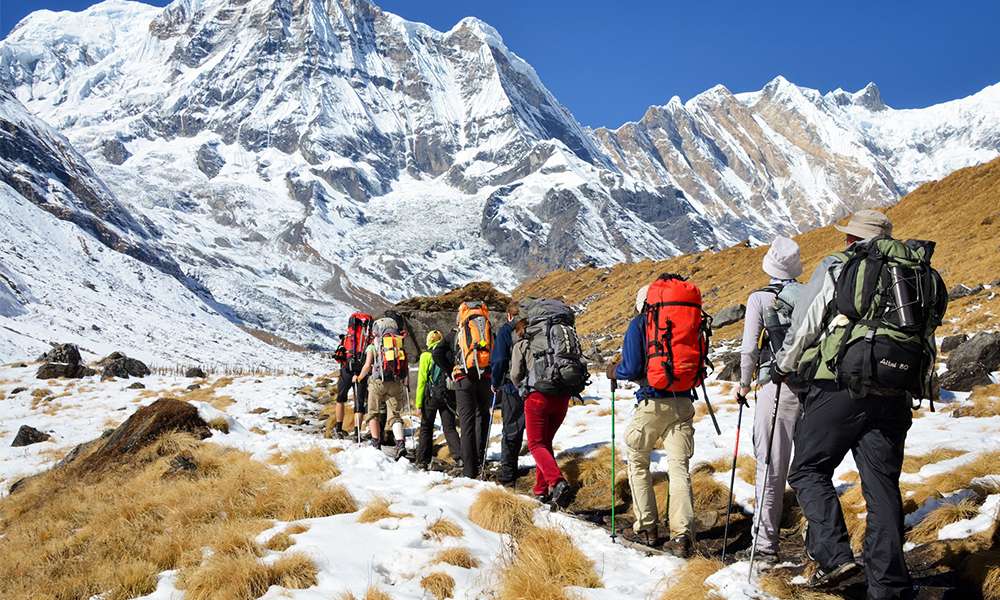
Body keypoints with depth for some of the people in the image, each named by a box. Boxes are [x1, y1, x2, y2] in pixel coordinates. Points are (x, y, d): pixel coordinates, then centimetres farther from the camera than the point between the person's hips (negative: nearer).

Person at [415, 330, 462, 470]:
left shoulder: (426, 355, -1)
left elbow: (422, 380, -4)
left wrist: (419, 403, -3)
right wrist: (456, 398, 9)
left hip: (431, 395, -2)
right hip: (449, 395, 2)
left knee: (426, 427, 8)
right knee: (449, 427, 6)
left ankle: (422, 461, 8)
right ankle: (459, 455, -13)